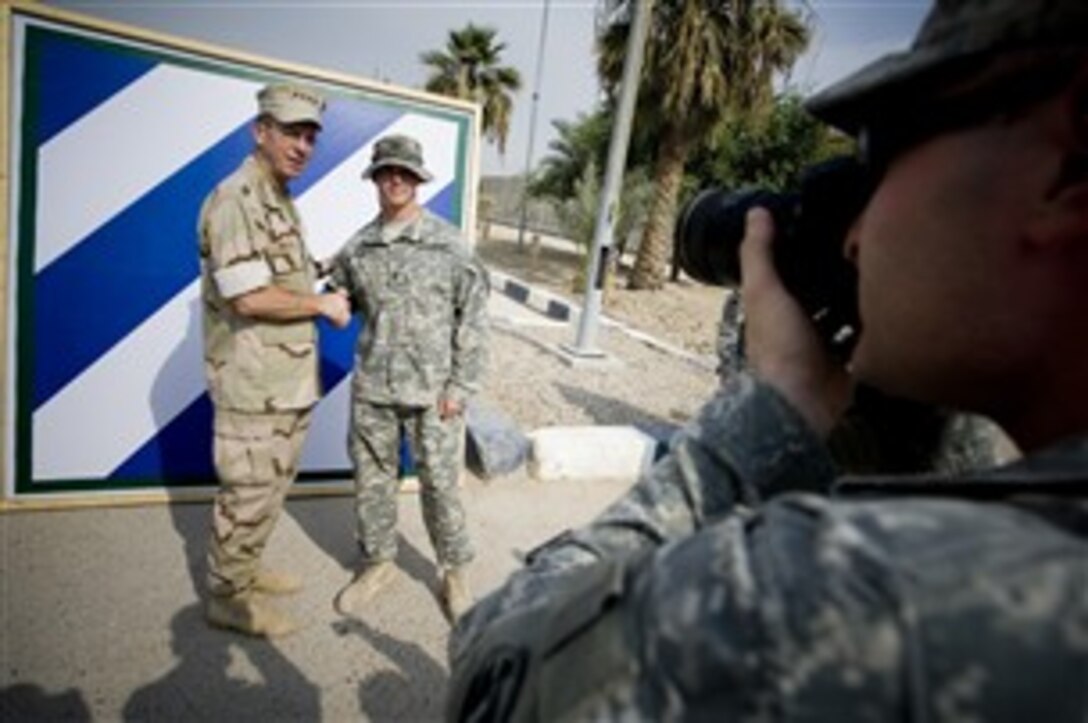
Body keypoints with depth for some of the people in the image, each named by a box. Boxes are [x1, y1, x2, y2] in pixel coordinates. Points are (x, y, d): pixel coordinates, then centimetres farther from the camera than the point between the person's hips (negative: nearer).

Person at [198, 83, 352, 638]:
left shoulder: (280, 200, 14)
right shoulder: (235, 200, -17)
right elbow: (249, 299, -24)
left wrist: (324, 302, 6)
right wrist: (323, 304, -14)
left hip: (286, 379, 10)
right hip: (254, 382, -9)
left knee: (271, 485, 20)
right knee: (247, 491, 4)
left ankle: (245, 569, 38)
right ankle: (228, 597, 22)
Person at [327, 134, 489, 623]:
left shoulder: (449, 244, -5)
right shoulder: (357, 248, 5)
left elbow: (473, 318, -6)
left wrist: (460, 387, -8)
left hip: (432, 390, -3)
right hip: (370, 389, 3)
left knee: (439, 483, 5)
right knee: (372, 479, 14)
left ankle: (455, 571, 26)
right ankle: (377, 562, 35)